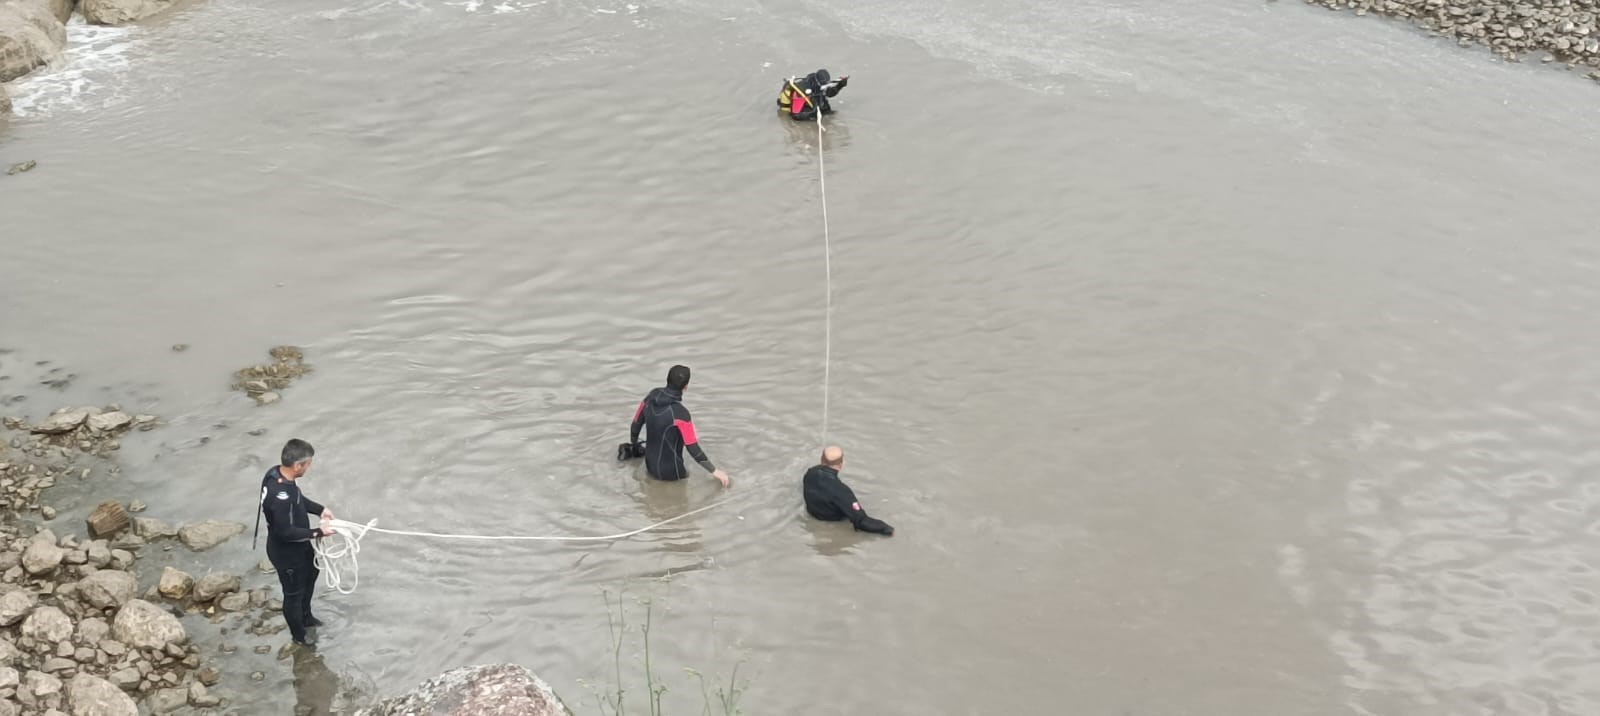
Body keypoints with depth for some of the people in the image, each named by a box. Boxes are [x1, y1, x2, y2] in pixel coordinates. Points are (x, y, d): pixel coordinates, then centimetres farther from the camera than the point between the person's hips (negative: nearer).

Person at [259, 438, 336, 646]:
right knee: (294, 593, 16)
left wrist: (320, 509, -1)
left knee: (310, 574, 31)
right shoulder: (280, 496, -40)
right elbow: (285, 532, -32)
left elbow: (298, 499, 8)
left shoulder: (277, 473, -11)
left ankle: (305, 617, 56)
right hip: (286, 552, -9)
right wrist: (317, 532, -24)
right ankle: (299, 635, 41)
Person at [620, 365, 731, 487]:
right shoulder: (680, 413, -28)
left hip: (650, 466, 6)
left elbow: (635, 426, 5)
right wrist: (714, 471, -10)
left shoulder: (650, 399, -9)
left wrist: (634, 447, 25)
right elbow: (693, 449, -22)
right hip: (671, 471, -6)